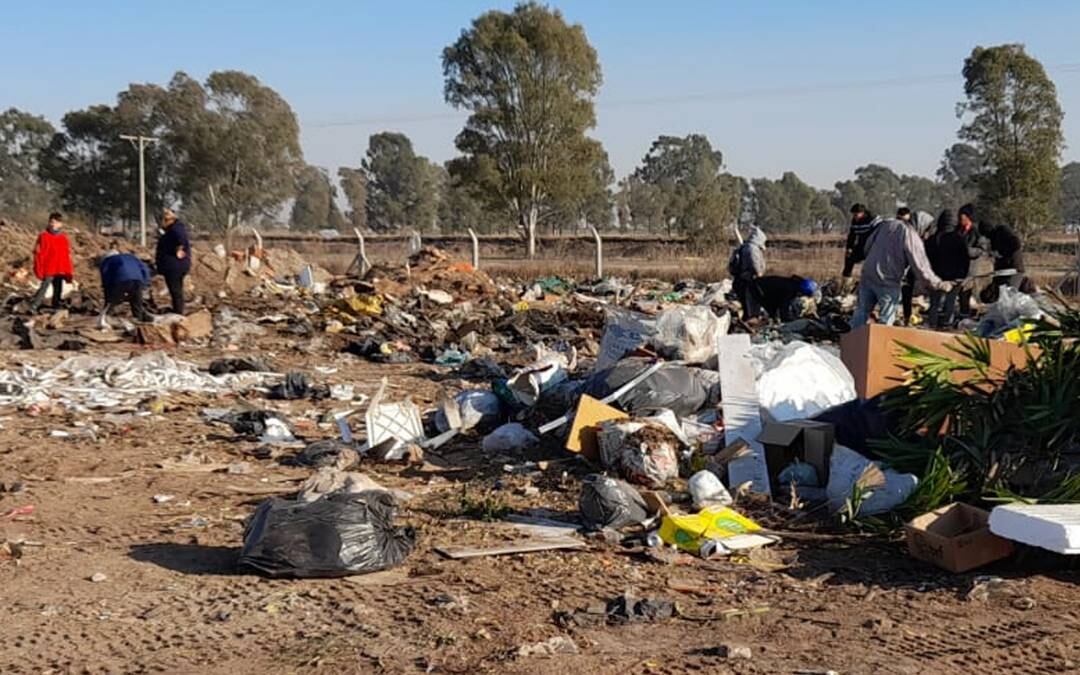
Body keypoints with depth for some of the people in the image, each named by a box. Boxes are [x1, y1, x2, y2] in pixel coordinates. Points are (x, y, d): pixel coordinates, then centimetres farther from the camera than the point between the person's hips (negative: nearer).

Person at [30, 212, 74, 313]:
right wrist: (39, 270, -10)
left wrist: (69, 271, 9)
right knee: (44, 287, -13)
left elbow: (67, 255, 12)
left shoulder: (64, 238, 7)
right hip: (48, 270, -5)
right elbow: (38, 254, -7)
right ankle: (33, 306, -13)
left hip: (60, 270, 5)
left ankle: (56, 306, 27)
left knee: (58, 289, 14)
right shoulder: (44, 237, -8)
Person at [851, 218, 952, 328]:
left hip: (867, 274, 6)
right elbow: (921, 268, -14)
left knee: (862, 311, 16)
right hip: (888, 282, -6)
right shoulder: (913, 239, -13)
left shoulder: (887, 224, 5)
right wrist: (939, 284, -4)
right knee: (886, 320, 6)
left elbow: (868, 245, 12)